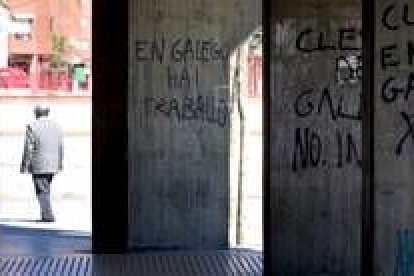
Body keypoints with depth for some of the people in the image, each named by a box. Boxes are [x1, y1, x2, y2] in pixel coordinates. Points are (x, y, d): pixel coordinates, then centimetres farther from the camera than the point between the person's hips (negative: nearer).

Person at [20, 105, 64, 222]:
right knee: (46, 190, 17)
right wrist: (59, 165, 16)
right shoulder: (56, 126, 6)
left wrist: (24, 166, -5)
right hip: (52, 165, 5)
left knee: (42, 191, -2)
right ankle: (45, 214, 17)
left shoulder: (32, 127, -9)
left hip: (38, 166, -5)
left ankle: (48, 215, -7)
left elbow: (28, 149, -11)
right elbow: (60, 148, 9)